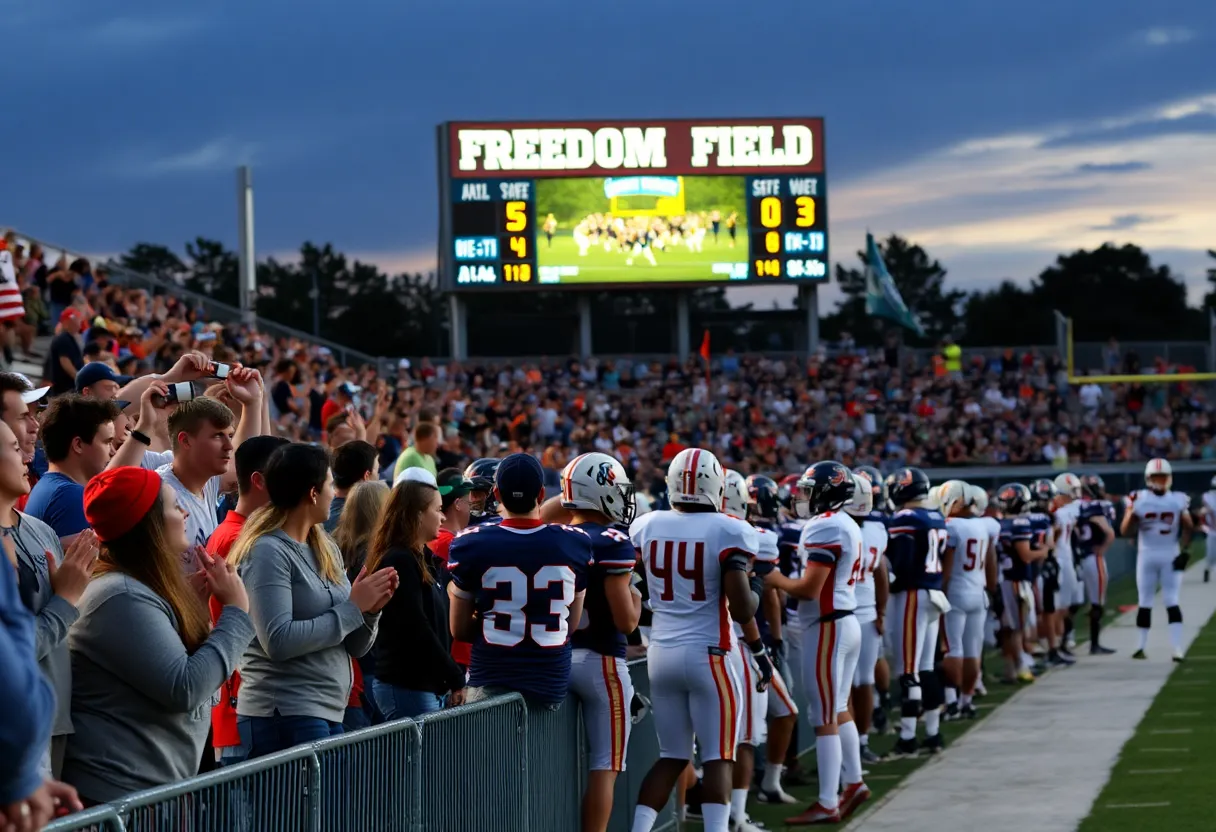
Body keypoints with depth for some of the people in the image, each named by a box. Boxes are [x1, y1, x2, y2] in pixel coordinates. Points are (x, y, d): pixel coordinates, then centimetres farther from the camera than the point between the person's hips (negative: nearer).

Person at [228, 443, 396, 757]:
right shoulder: (267, 552, -9)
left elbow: (355, 647, 17)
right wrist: (352, 608, -14)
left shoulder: (327, 550, 15)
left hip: (330, 713, 8)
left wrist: (371, 609, -3)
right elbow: (278, 641, -20)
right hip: (285, 716, -8)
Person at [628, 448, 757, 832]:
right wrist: (755, 593, 7)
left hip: (661, 653, 5)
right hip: (707, 655, -5)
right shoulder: (728, 532, -12)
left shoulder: (646, 527, 1)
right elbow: (742, 610, -15)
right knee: (718, 758, 2)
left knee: (672, 757, 16)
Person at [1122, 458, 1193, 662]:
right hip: (1147, 555, 0)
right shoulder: (1139, 500, -5)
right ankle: (1141, 646, 16)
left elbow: (1188, 528, 5)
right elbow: (1124, 531, -6)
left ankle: (1177, 647, -9)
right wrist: (1133, 515, -24)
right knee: (1145, 602, 7)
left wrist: (1185, 551, -5)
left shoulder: (1178, 500, -2)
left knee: (1171, 602, -6)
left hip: (1171, 556, 0)